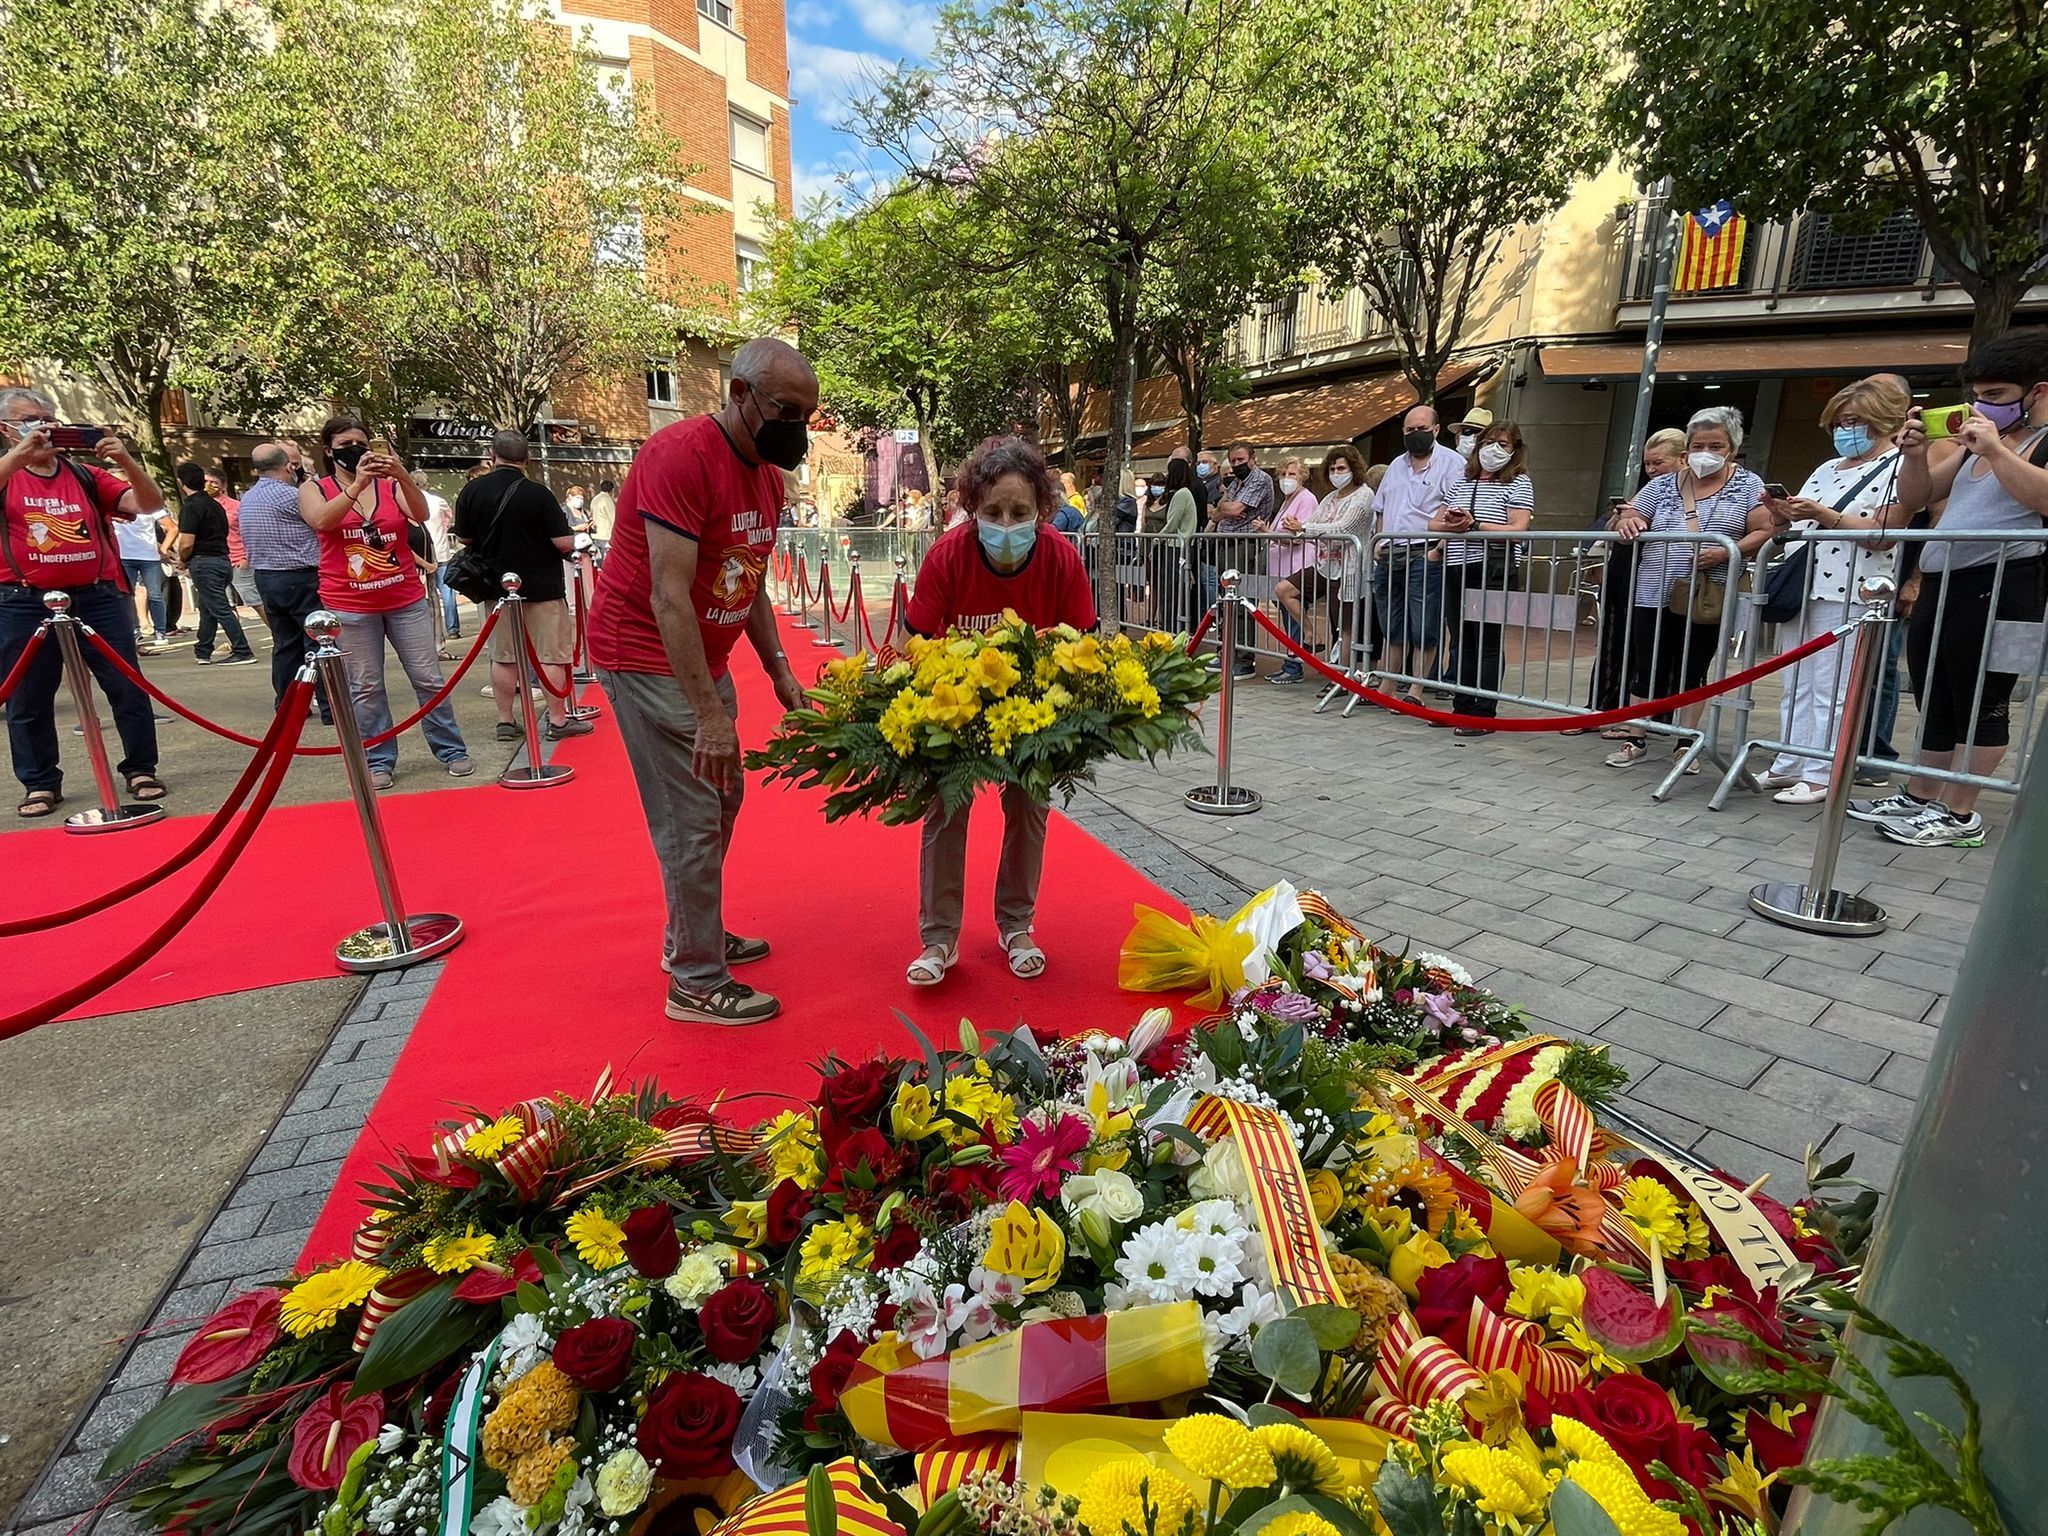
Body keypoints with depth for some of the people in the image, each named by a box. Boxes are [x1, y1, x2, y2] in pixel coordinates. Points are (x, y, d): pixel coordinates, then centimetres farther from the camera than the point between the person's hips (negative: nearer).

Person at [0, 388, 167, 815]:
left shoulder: (86, 475, 9)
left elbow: (150, 503, -1)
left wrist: (126, 462, -16)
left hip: (98, 598, 1)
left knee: (129, 687, 1)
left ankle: (140, 768, 14)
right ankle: (40, 784, 17)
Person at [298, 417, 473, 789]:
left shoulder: (391, 485, 5)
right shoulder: (314, 489, 5)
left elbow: (421, 514, -13)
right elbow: (321, 520, -16)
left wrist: (403, 475, -29)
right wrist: (358, 483, -26)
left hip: (407, 600, 1)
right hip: (350, 608, 0)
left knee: (429, 679, 3)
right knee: (365, 687, 3)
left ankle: (451, 750, 12)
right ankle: (378, 762, 11)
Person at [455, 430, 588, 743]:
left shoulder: (471, 491, -3)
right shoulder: (538, 493, -15)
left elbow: (463, 540, 6)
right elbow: (565, 543, -16)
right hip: (542, 587, -4)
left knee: (503, 656, 12)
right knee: (551, 655, 2)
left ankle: (505, 721, 17)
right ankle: (558, 721, 6)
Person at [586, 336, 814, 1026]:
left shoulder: (767, 474, 7)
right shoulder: (681, 456, -22)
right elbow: (669, 597, -27)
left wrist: (779, 672, 6)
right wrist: (711, 714, -30)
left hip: (702, 658, 9)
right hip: (645, 656, -9)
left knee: (721, 800, 15)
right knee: (692, 823, -7)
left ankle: (692, 938, 32)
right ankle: (698, 983, 7)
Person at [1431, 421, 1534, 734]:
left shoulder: (1518, 483, 2)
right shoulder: (1462, 481, 18)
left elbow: (1517, 530, -11)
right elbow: (1434, 523, 15)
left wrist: (1474, 525, -18)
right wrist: (1451, 525, -7)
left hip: (1492, 572, -6)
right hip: (1455, 571, 6)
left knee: (1487, 644, -4)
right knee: (1463, 643, 10)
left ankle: (1484, 714, 0)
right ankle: (1463, 708, 19)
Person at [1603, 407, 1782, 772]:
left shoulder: (1748, 486, 4)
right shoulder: (1663, 486, 10)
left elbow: (1764, 531, -3)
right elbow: (1626, 520, 12)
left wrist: (1727, 552, -20)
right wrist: (1627, 523, -12)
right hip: (1654, 595, 1)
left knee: (1693, 672, 7)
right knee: (1648, 670, 5)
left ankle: (1685, 743, 17)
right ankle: (1636, 739, 15)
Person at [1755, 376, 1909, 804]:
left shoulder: (1900, 468, -2)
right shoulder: (1828, 469, 22)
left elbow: (1883, 535, -12)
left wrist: (1824, 515, -18)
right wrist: (1786, 511, 1)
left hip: (1847, 592, -8)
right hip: (1801, 585, 8)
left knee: (1831, 690, -6)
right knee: (1795, 686, 9)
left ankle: (1820, 776, -2)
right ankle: (1789, 766, 15)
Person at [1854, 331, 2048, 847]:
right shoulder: (1971, 445, 22)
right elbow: (1914, 498, 20)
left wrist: (1995, 450, -19)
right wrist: (1915, 452, 4)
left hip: (2001, 583, -8)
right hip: (1939, 583, 8)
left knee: (1979, 701, -5)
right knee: (1934, 698, 12)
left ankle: (1958, 815, -2)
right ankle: (1919, 798, 20)